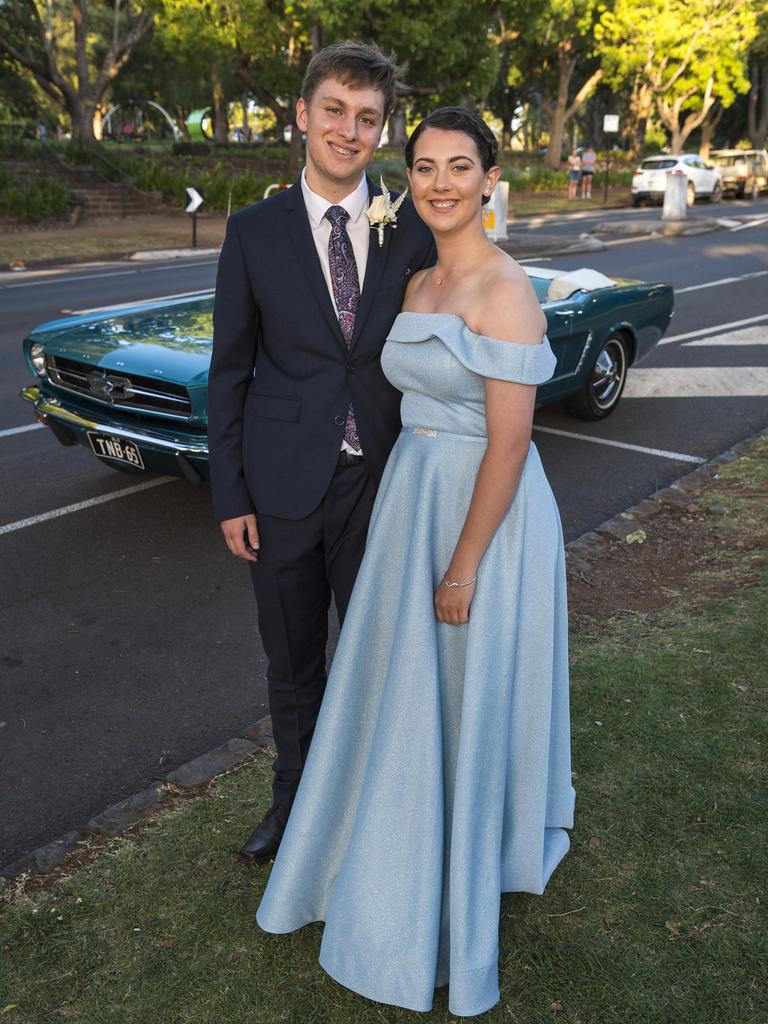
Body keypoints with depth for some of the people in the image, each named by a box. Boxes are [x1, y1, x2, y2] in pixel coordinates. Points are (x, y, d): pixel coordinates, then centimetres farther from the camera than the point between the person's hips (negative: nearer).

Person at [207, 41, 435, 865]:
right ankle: (294, 793, 39)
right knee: (291, 658, 15)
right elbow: (229, 371, -1)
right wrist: (230, 495, -3)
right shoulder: (254, 232, -2)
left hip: (381, 482, 1)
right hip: (284, 486, 0)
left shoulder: (413, 229, -1)